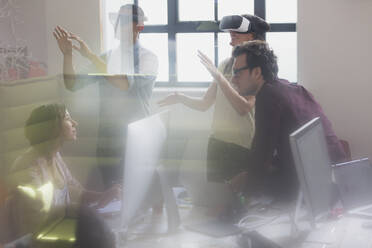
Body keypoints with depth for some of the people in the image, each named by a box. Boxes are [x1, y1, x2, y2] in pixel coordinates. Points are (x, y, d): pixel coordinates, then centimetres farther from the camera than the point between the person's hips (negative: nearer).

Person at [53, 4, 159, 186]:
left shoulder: (147, 58, -4)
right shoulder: (106, 58, 13)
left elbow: (125, 83, -22)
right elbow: (73, 84, 9)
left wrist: (90, 56, -21)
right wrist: (67, 55, -7)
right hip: (107, 137, 5)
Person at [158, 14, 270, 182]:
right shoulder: (225, 65, 10)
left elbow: (244, 108, -21)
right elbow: (204, 104, 12)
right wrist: (180, 98, -5)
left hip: (242, 146, -6)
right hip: (217, 141, 6)